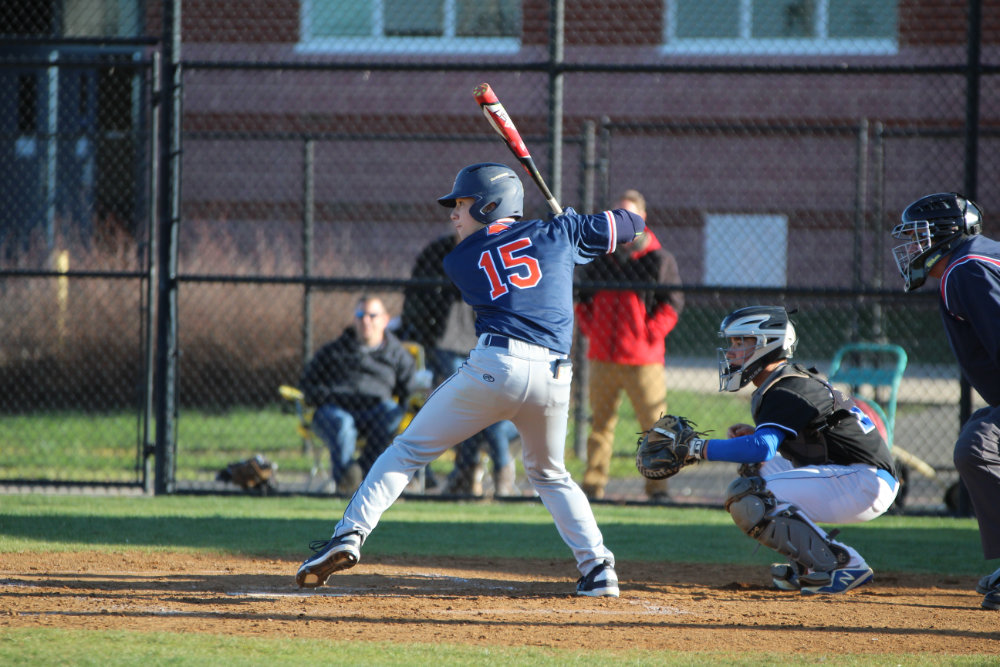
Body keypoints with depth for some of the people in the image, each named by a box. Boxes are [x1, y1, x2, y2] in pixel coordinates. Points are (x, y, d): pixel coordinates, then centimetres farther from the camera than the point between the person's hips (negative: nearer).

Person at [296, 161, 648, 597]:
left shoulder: (459, 261, 14)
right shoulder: (557, 233, 17)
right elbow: (632, 225, 22)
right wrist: (574, 225, 40)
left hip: (495, 366, -3)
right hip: (553, 377, 3)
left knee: (409, 450, 9)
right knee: (550, 475, 25)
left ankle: (350, 535, -4)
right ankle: (597, 568, 11)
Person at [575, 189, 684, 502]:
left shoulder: (659, 258, -1)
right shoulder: (599, 256, 10)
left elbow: (673, 303, -2)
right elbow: (582, 297, 19)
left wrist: (650, 333, -10)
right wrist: (589, 327, 5)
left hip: (643, 358, -4)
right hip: (603, 356, 4)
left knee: (653, 424, -4)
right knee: (600, 423, 7)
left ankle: (657, 487, 0)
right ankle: (593, 485, 12)